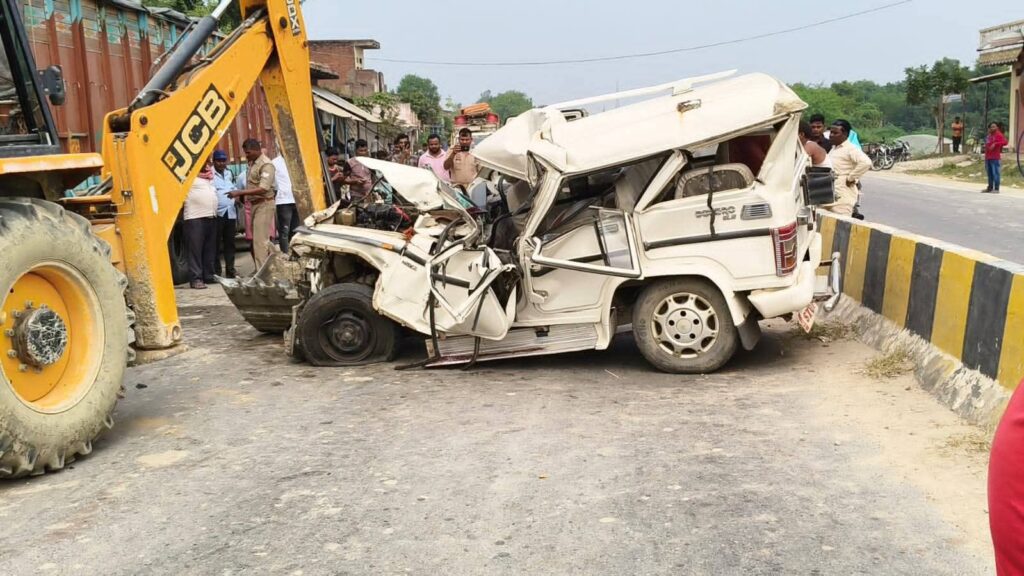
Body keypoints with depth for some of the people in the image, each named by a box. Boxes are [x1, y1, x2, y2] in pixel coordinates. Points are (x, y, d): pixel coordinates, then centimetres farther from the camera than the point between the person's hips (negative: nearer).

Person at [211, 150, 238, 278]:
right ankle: (216, 272, 2)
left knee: (230, 243, 10)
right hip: (217, 213, -7)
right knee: (216, 244, -3)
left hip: (230, 213, 7)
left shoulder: (229, 173, 17)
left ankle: (230, 271, 16)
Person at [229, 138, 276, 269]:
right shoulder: (252, 162, 14)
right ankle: (260, 270, 22)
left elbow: (263, 189, -24)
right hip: (253, 204, 9)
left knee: (260, 240, -12)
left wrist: (240, 192, -24)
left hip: (263, 205, -9)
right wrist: (241, 196, 10)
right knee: (254, 239, 13)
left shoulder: (266, 165, -15)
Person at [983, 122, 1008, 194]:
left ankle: (996, 189, -6)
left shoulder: (999, 135, -8)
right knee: (989, 173, 15)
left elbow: (1004, 142, -21)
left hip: (995, 158, -9)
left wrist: (995, 143, -30)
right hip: (988, 157, 9)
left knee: (995, 173, -8)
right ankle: (990, 188, 23)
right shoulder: (989, 135, 16)